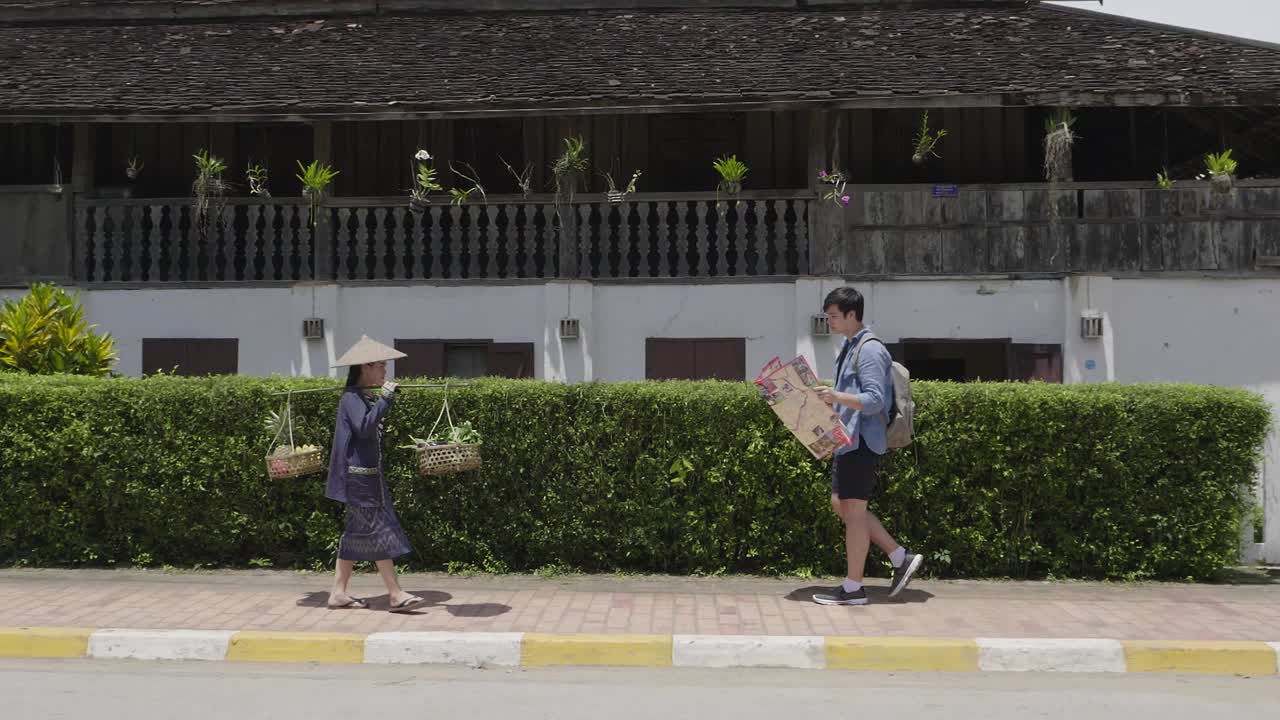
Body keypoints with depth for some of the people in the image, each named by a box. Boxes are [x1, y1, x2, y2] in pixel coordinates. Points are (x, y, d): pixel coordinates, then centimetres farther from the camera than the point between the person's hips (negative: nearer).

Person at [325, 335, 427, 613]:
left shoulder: (365, 397, 16)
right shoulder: (352, 398, -14)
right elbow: (364, 428, -30)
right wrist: (386, 399, -28)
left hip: (369, 473, 10)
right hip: (359, 474, -10)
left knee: (358, 531, 11)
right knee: (378, 530, -8)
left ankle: (339, 592, 17)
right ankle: (395, 594, -5)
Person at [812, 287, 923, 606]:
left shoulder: (870, 350, -15)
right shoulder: (849, 348, 16)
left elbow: (875, 401, -22)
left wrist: (837, 396, -34)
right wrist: (828, 399, 13)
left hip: (862, 440, -10)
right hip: (847, 438, 10)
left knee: (853, 510, -4)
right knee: (841, 505, 14)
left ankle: (852, 588, 6)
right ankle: (901, 558, 20)